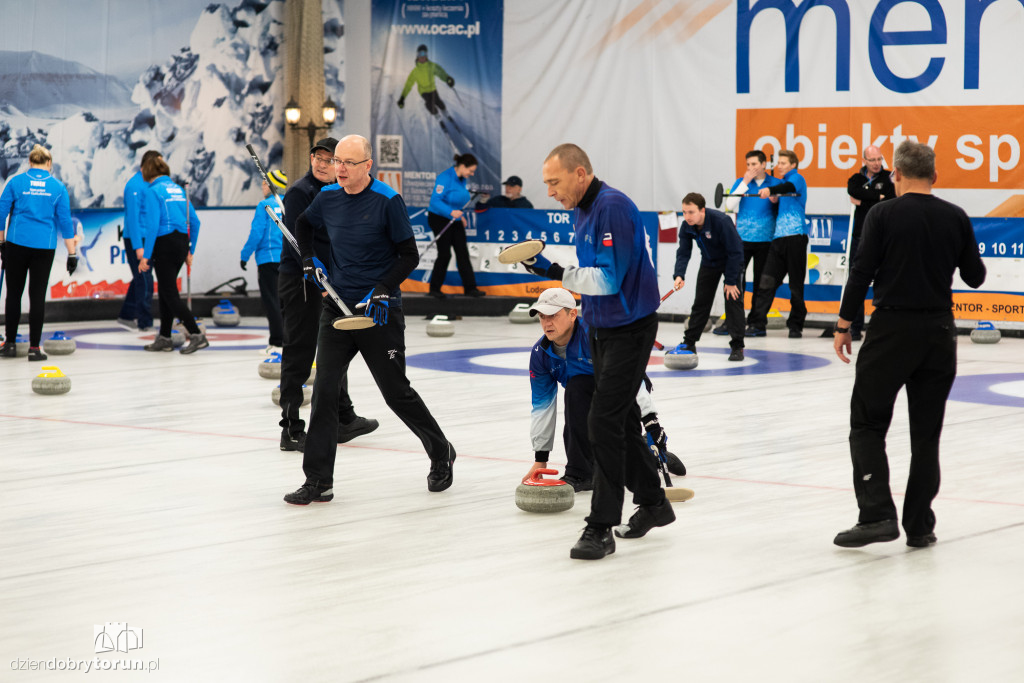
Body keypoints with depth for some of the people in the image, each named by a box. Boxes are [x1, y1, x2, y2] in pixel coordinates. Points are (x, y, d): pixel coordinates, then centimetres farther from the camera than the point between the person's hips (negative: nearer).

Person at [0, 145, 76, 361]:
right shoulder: (57, 187, 1)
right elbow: (65, 221, 2)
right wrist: (72, 253, 4)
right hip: (44, 247, 0)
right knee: (37, 295, 3)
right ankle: (34, 347, 3)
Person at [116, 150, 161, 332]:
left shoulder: (149, 184, 13)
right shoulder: (134, 185, -15)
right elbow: (133, 217, -19)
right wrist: (138, 246, -22)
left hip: (146, 239, 9)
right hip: (136, 239, -9)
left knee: (141, 279, 15)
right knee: (145, 282, -7)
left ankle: (126, 317, 23)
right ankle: (145, 324, -2)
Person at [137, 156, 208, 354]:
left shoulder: (152, 191, -9)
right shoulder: (178, 189, 13)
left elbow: (152, 225, -17)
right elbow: (194, 221, 14)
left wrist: (145, 255, -14)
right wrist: (190, 251, 20)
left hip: (165, 243, -8)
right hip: (182, 241, 8)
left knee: (169, 293, -3)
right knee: (165, 290, 17)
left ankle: (196, 335, -12)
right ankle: (164, 338, 21)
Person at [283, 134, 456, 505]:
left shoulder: (388, 201, -12)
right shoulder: (328, 198, 3)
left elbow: (409, 255, -8)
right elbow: (303, 224, 26)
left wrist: (384, 288, -20)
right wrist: (308, 259, 10)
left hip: (379, 311, -4)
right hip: (338, 307, 4)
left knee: (397, 392, 4)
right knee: (324, 390, -6)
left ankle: (441, 453, 28)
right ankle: (318, 481, -2)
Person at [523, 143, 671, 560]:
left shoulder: (612, 208, -21)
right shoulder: (583, 210, 11)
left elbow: (609, 277, -26)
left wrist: (556, 273, -23)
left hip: (630, 330, -10)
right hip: (602, 329, 10)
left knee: (604, 423, -13)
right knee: (620, 418, 16)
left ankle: (601, 527, -11)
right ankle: (652, 503, 30)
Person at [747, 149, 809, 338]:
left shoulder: (797, 178, 0)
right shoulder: (782, 183, 24)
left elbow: (790, 187, -25)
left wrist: (771, 190, -43)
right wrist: (775, 201, 10)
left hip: (795, 236, -7)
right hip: (778, 237, 7)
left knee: (796, 285, -1)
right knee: (766, 282, -3)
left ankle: (796, 325, 7)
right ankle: (759, 324, -4)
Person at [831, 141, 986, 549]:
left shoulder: (884, 214, -7)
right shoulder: (956, 218, 3)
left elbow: (862, 273, -9)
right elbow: (975, 277, 8)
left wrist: (844, 324, -1)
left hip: (891, 330, -3)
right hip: (938, 332, 4)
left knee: (868, 424, 4)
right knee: (926, 434, 10)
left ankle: (877, 514, -10)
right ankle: (919, 527, 11)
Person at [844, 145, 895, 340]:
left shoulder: (888, 179, 0)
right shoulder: (857, 179, 9)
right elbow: (853, 191, -14)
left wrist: (862, 202, -12)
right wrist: (877, 197, -18)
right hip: (860, 236, 3)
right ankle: (855, 327, 8)